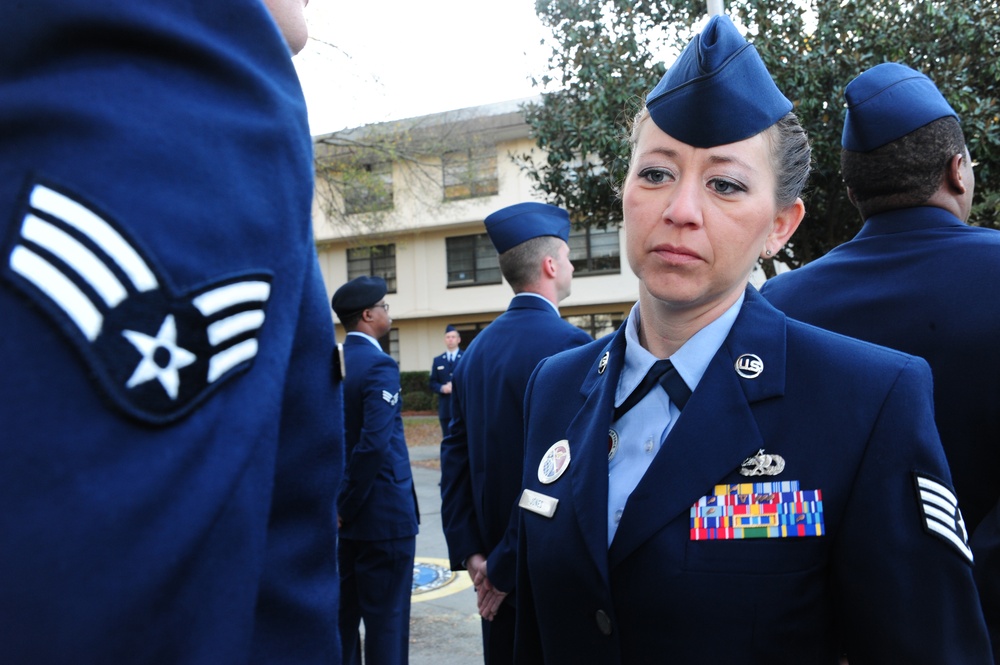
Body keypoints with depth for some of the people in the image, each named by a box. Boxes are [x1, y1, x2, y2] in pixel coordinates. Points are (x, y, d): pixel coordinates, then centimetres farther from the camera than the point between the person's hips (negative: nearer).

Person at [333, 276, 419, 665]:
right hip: (383, 513, -8)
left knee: (343, 615, 15)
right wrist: (347, 505, -15)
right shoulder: (379, 366, -16)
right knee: (386, 620, 1)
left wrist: (341, 504, 10)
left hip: (345, 512, 8)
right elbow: (375, 443, -25)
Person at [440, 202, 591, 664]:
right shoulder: (568, 345, -17)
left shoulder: (478, 348, 5)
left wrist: (469, 553, 4)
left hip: (496, 563, 7)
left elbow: (456, 457, 4)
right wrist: (504, 568, -15)